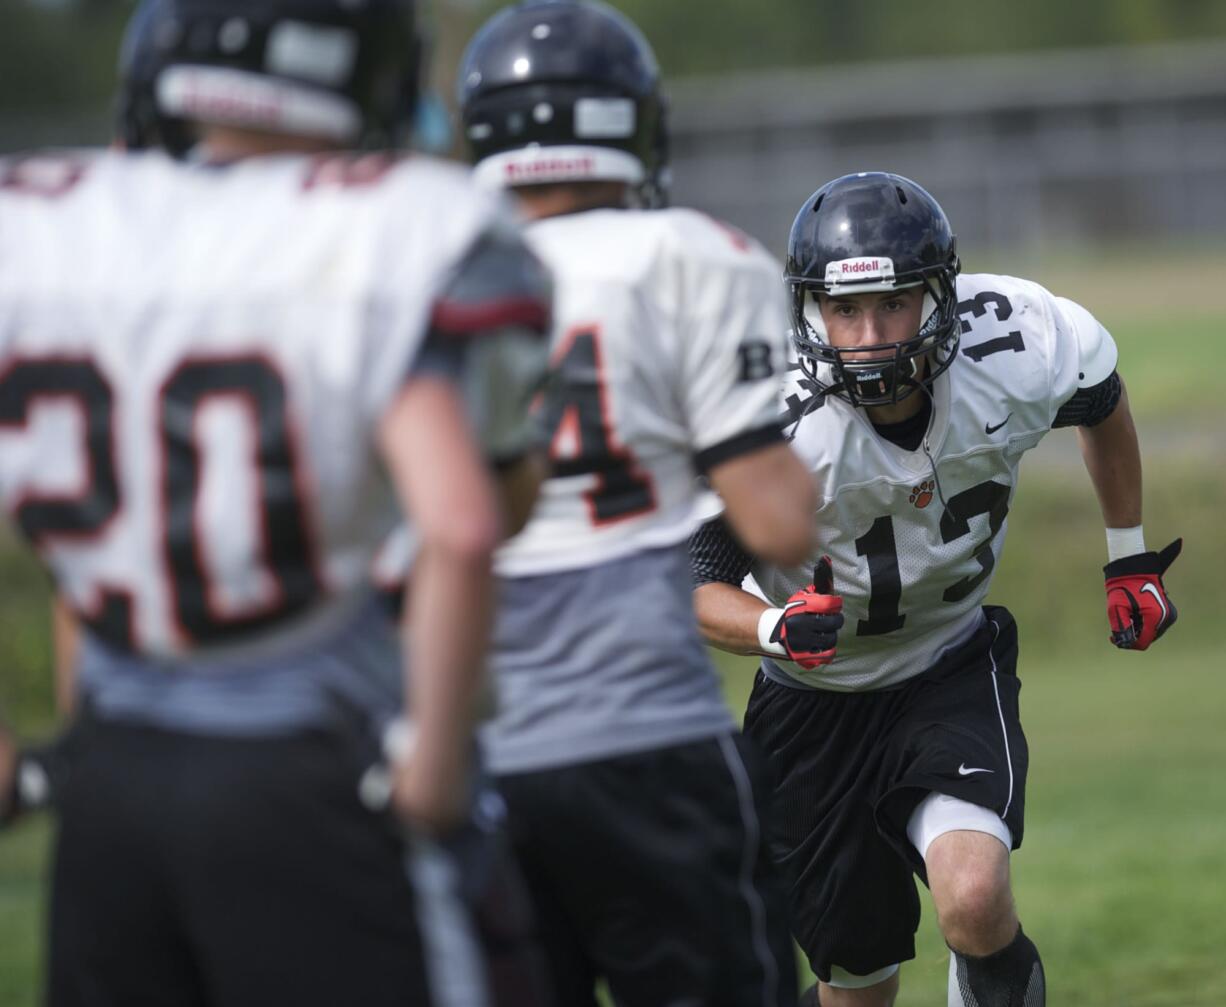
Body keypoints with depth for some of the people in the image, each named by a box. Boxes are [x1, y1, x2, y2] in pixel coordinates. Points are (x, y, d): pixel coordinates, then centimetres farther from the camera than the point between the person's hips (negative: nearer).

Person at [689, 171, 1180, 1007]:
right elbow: (697, 585, -16)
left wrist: (1131, 561, 11)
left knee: (974, 899, -27)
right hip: (815, 697, 0)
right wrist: (775, 629, -37)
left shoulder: (1022, 351, -22)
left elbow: (1104, 401, 4)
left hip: (954, 666, 0)